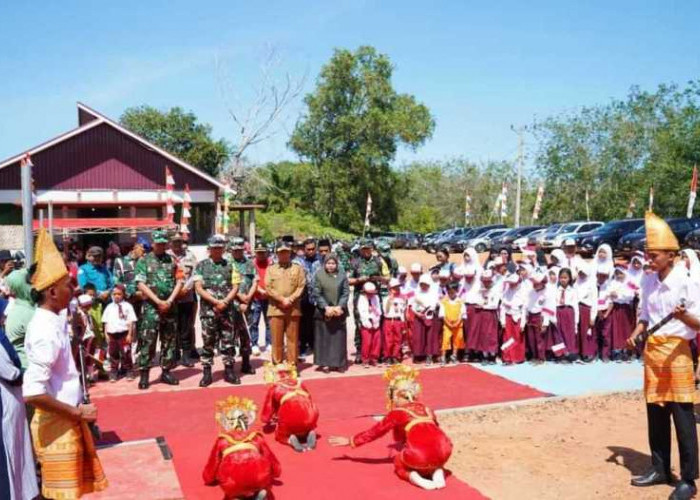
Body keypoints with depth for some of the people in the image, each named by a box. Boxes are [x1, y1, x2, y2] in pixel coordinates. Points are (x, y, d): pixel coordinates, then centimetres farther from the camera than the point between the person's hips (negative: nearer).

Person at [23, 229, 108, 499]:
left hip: (67, 421, 9)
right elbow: (32, 393, -31)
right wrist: (77, 413, -22)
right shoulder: (46, 330, -24)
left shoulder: (50, 321, 4)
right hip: (56, 423, -9)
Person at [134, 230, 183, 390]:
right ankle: (144, 374, 0)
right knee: (147, 341, -6)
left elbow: (179, 282, 6)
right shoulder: (144, 261, 3)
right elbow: (141, 284, -5)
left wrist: (169, 301, -7)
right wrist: (158, 301, -12)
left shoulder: (172, 260, 10)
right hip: (151, 306, -3)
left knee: (169, 340, 7)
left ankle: (166, 371, 16)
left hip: (170, 306, 3)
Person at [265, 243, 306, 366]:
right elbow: (268, 288, -1)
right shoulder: (271, 269, 9)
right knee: (277, 340, 2)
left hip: (293, 309, 0)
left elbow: (301, 286, 1)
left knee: (293, 339, 4)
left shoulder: (298, 268, 10)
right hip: (275, 309, 0)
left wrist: (290, 299, -12)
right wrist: (282, 299, -11)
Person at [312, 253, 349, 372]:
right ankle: (325, 363, 7)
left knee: (339, 337, 5)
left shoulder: (342, 275, 2)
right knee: (324, 337, 2)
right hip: (323, 311, -1)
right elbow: (316, 293, -5)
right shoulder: (318, 274, -2)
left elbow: (346, 292, -1)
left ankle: (339, 363, 12)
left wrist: (340, 306, -13)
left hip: (339, 311, 1)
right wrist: (326, 307, -14)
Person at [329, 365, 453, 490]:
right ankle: (438, 474, 6)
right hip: (444, 451, 4)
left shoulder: (397, 413, 14)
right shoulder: (426, 410, 26)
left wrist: (349, 441, 36)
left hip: (419, 455, -4)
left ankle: (415, 478, -3)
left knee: (399, 463, 27)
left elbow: (374, 431, 23)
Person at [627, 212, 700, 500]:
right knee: (655, 414, 13)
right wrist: (636, 333, 1)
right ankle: (660, 469, 26)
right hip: (652, 350, 7)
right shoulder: (648, 282, 7)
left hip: (676, 351, -6)